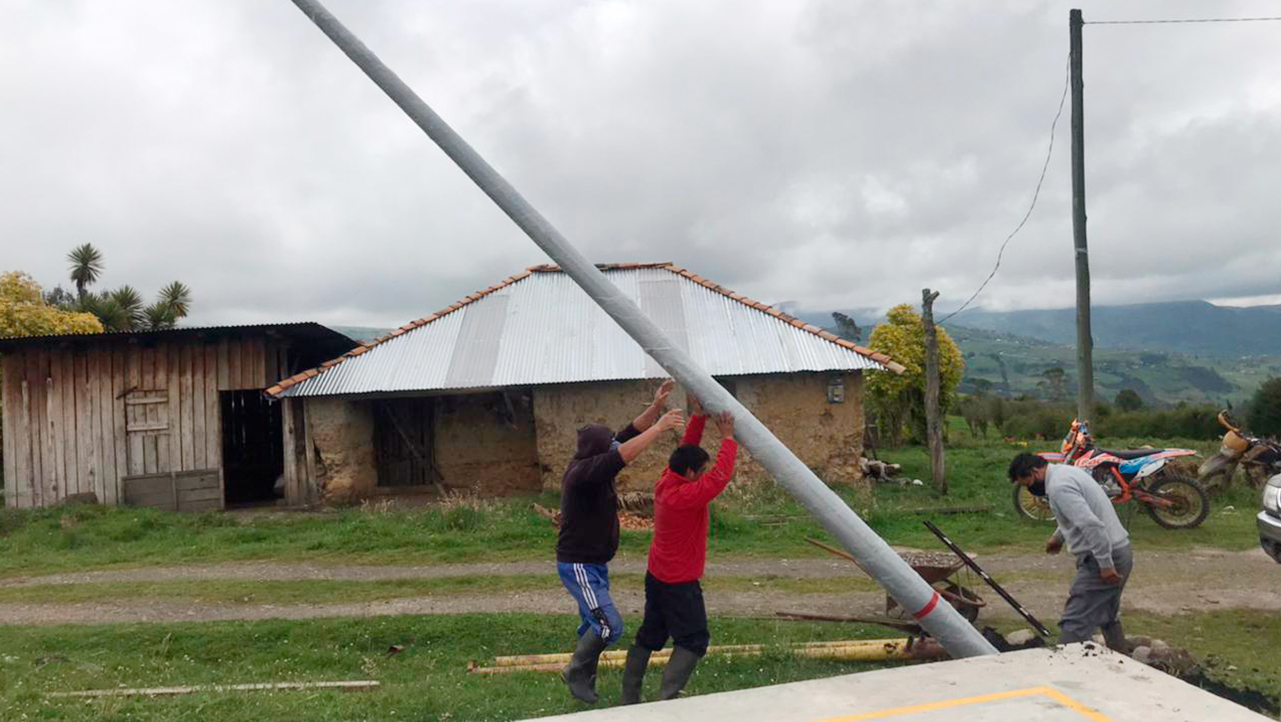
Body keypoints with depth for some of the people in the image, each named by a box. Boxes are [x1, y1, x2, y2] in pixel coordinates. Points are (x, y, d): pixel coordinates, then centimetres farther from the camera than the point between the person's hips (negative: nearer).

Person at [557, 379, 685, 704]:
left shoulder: (594, 465, 0)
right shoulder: (581, 473, -26)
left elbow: (628, 436, 2)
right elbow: (624, 455, -39)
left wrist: (655, 407, -9)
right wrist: (659, 427, -36)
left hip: (596, 563, 9)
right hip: (578, 566, -9)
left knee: (594, 624, 18)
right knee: (610, 625, -9)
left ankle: (583, 676, 34)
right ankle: (576, 671, 12)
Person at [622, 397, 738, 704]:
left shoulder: (666, 483, -2)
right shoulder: (687, 496, -26)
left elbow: (686, 451, 6)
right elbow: (721, 476, -25)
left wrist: (698, 417, -2)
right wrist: (727, 438, -17)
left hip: (657, 576, 9)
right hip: (680, 583, -9)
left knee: (649, 636, 17)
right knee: (693, 641, 1)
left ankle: (629, 699, 22)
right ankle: (666, 698, -9)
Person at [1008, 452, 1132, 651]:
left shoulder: (1058, 486, -20)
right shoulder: (1066, 471, 13)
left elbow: (1091, 525, -28)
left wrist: (1105, 564, -25)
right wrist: (1058, 536, 38)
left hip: (1106, 556, -10)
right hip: (1120, 551, 10)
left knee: (1074, 623, -10)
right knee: (1108, 617, 24)